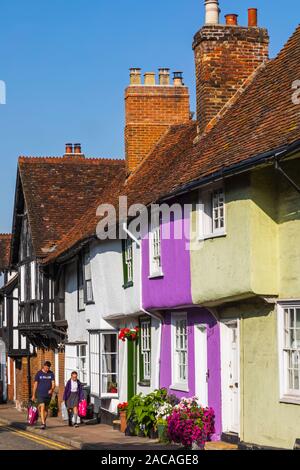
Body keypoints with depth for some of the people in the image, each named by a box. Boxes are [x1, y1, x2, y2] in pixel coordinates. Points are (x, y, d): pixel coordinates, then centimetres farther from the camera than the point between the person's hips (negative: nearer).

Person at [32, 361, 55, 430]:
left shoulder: (51, 374, 5)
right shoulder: (39, 373, -1)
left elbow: (53, 383, 0)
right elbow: (35, 384, 3)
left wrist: (52, 389, -22)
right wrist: (33, 395, 3)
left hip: (48, 394, 3)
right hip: (40, 394, -3)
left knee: (46, 409, 11)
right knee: (42, 408, -16)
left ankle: (44, 422, 27)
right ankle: (43, 423, -23)